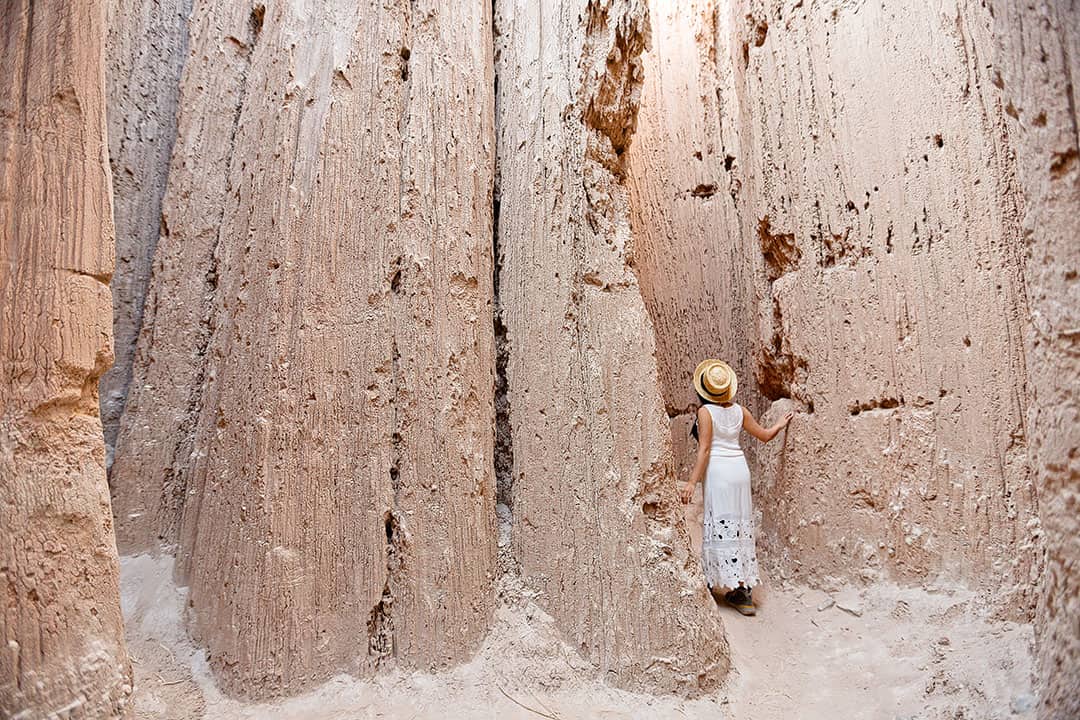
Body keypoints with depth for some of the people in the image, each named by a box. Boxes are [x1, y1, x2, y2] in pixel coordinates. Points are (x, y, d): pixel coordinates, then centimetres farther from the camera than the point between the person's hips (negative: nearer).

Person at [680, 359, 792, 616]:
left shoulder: (705, 411, -9)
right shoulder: (739, 410, 7)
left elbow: (704, 450, -14)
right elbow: (765, 435, 17)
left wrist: (692, 481, -13)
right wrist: (780, 424, 37)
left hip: (718, 471, -6)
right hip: (740, 469, 6)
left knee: (722, 527, 0)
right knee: (741, 526, 12)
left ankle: (737, 588, 1)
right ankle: (743, 587, 18)